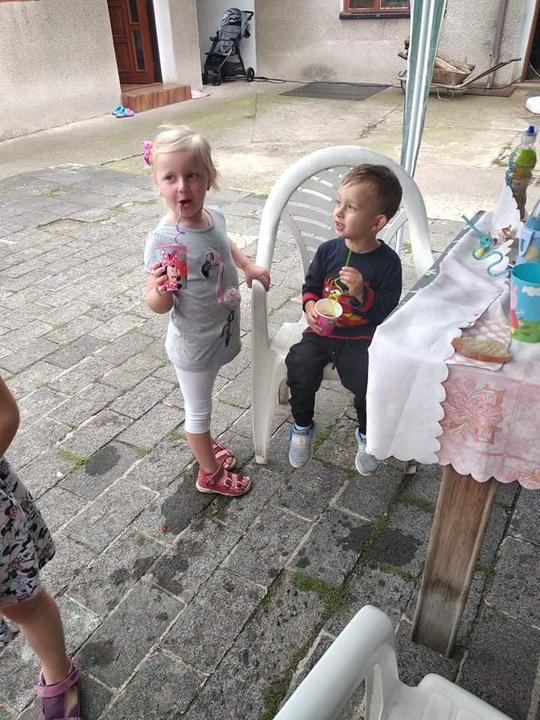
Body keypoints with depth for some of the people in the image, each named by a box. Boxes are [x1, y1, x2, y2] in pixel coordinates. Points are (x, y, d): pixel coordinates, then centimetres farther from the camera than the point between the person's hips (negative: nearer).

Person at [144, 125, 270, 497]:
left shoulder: (215, 215, -7)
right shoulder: (163, 239, -28)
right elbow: (158, 305, -23)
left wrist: (248, 265, 6)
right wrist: (162, 289, -43)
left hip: (220, 335, 6)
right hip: (193, 345, -6)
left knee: (201, 406, 30)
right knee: (199, 410, 17)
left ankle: (206, 446, 54)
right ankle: (210, 473, 38)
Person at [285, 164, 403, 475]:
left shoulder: (387, 262, -9)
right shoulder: (328, 250, -1)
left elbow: (387, 311, -8)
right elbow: (311, 285, 13)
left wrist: (362, 293, -24)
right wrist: (310, 306, -8)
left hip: (362, 338, -2)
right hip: (323, 331, 3)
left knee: (371, 382, -23)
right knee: (299, 365, -21)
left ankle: (366, 436, 12)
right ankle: (302, 428, 9)